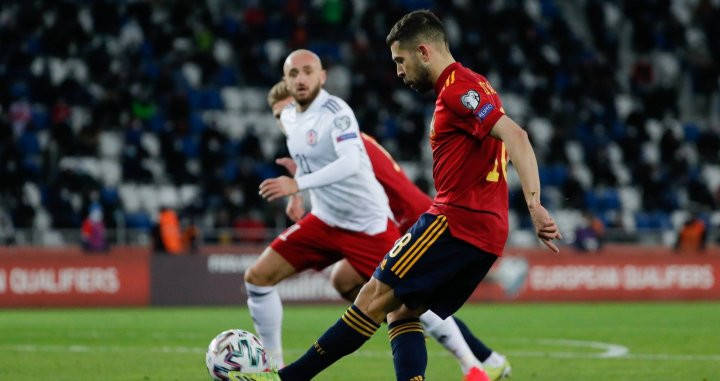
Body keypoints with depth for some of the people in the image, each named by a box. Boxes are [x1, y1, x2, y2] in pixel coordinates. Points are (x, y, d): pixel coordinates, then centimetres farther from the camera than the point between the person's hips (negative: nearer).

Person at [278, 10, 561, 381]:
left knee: (376, 295, -7)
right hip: (486, 234, 10)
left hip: (456, 221, -10)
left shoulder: (458, 88, -11)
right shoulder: (463, 85, 21)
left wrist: (533, 205, -31)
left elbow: (514, 136, -23)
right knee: (401, 311, 9)